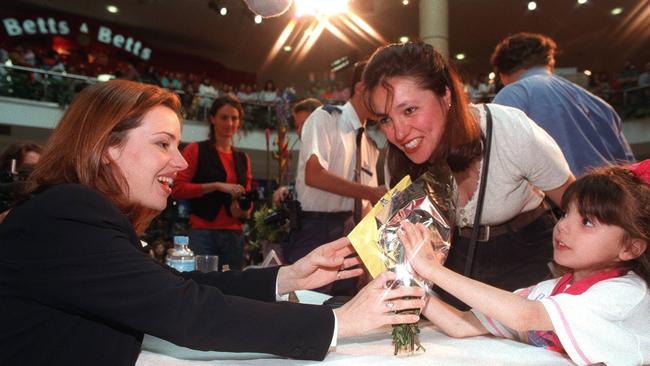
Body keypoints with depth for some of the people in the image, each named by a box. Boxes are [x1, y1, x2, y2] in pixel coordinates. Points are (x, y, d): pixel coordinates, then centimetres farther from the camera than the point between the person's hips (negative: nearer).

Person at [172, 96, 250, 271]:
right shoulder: (196, 150, 1)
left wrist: (245, 212, -2)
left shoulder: (242, 158, 15)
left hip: (234, 235, 5)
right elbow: (177, 189, -8)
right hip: (203, 232, -4)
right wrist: (217, 186, -16)